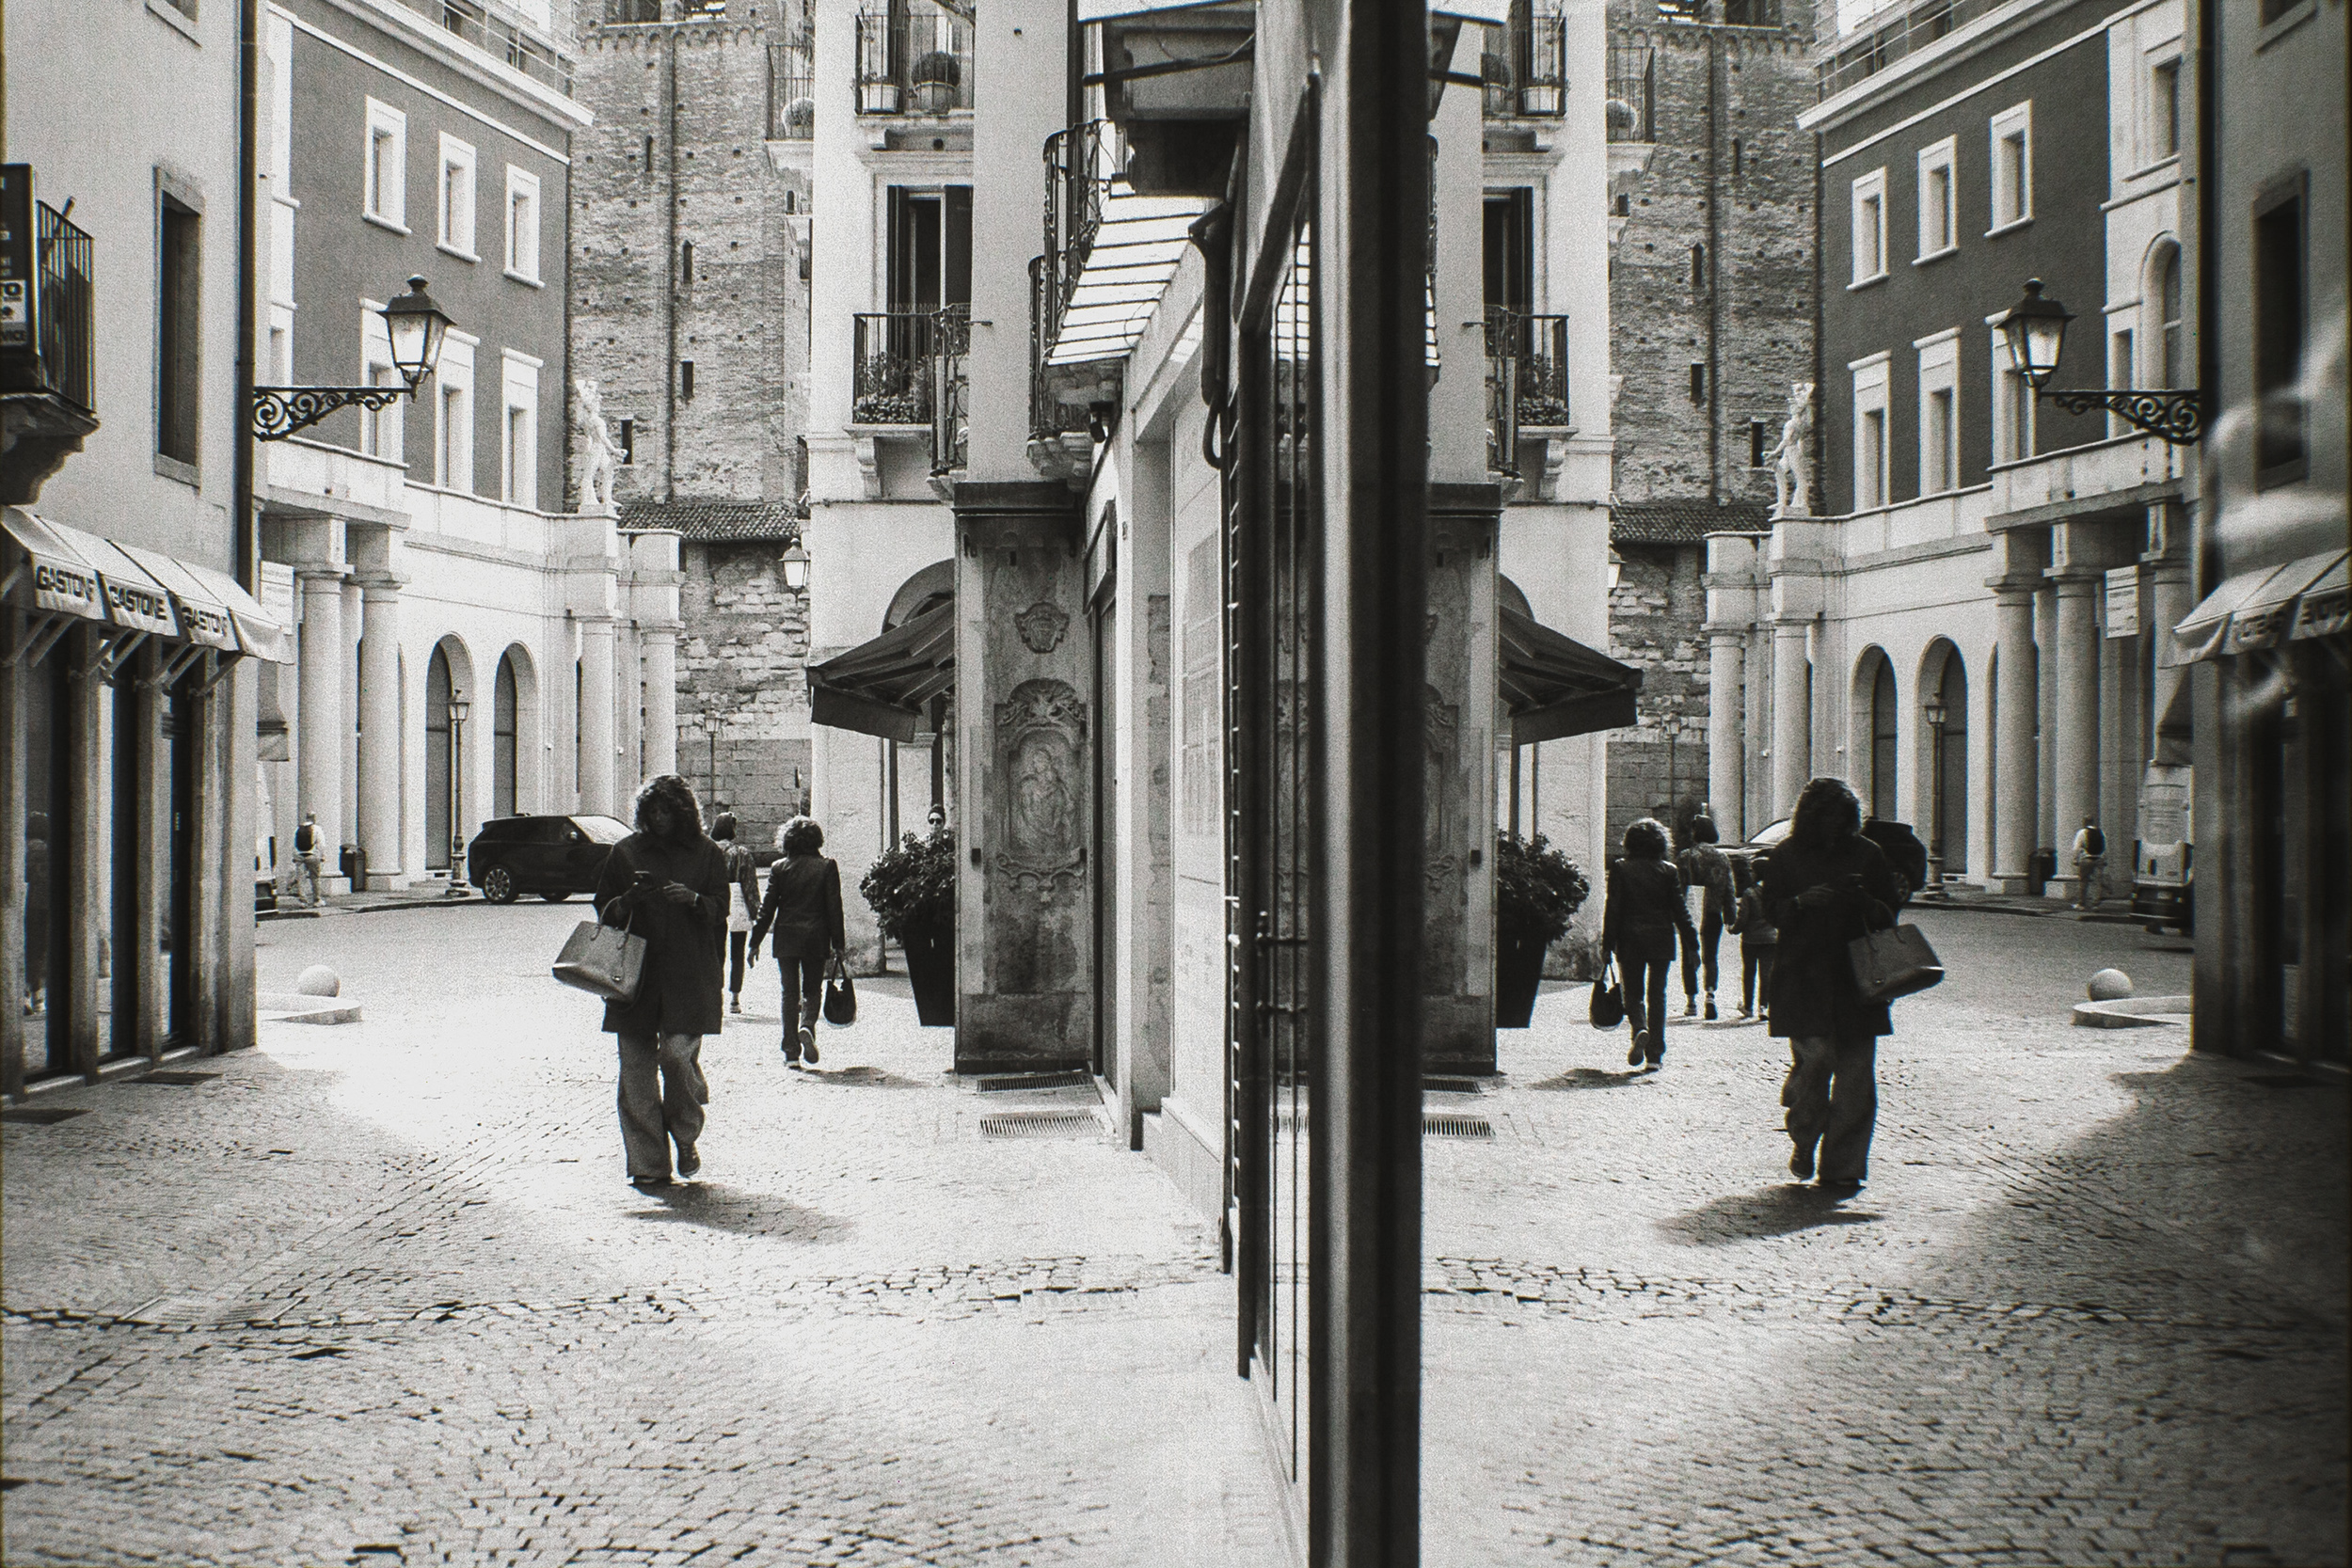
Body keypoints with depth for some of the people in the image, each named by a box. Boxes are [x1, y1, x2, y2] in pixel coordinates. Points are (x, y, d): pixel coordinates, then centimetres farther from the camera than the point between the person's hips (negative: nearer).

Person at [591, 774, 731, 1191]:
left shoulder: (706, 854, 9)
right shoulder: (625, 853, 11)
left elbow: (719, 910, 6)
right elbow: (605, 911, 12)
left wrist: (694, 900, -14)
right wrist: (628, 901, -9)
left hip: (688, 973, -1)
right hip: (635, 972, 1)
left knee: (678, 1051, -13)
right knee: (637, 1065, -3)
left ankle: (686, 1137, 14)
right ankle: (647, 1164, 3)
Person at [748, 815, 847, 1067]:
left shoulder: (779, 868, 0)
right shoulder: (826, 867, -2)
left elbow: (767, 907, 0)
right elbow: (834, 907, -4)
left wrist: (755, 941, 6)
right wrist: (838, 944, 1)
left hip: (786, 938, 1)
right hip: (816, 938, -1)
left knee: (790, 992, 7)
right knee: (812, 990, 13)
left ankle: (791, 1052, 3)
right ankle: (807, 1026, -17)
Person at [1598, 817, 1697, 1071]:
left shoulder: (1620, 869, -4)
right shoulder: (1669, 871, -1)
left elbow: (1613, 909, -5)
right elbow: (1679, 909, -1)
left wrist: (1607, 944, -2)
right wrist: (1691, 940, 5)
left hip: (1630, 940, -1)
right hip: (1661, 940, 1)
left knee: (1633, 993, 9)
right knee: (1657, 994, 8)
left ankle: (1640, 1030, -20)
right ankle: (1655, 1052, 6)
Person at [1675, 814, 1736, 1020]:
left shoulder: (1684, 858, -7)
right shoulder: (1723, 858, 3)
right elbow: (1729, 891, 5)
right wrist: (1730, 919, 10)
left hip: (1690, 916, -2)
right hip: (1713, 915, 2)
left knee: (1689, 957, 8)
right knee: (1710, 956, 11)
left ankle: (1691, 1001, 7)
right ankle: (1710, 993, -11)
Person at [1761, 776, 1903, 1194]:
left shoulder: (1867, 855, 9)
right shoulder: (1786, 856, 6)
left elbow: (1891, 912, 14)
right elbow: (1771, 911, 6)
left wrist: (1867, 904, -8)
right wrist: (1803, 902, -13)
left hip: (1855, 975, 2)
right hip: (1803, 975, -1)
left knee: (1855, 1073, -3)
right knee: (1814, 1055, -11)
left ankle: (1843, 1167, 4)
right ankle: (1803, 1140, 15)